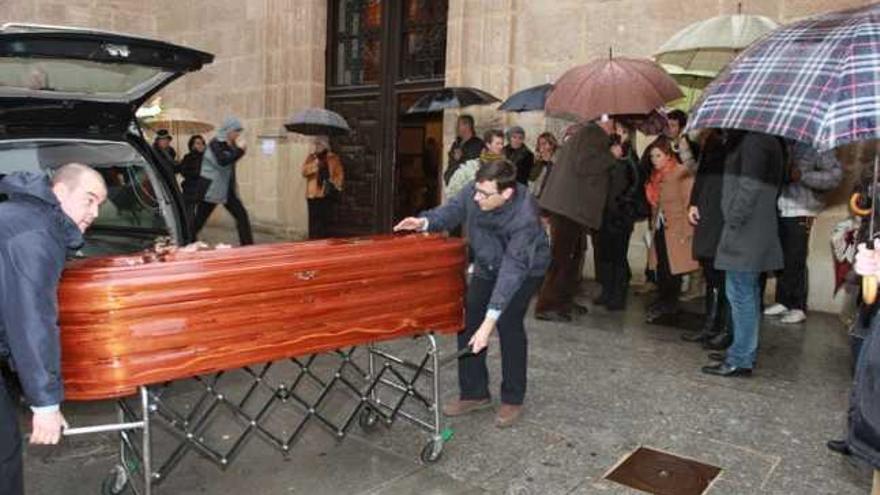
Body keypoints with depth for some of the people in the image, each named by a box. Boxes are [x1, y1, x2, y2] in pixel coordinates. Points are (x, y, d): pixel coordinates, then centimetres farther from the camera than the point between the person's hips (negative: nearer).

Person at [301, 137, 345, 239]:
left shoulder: (334, 158, 8)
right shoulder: (311, 157, 9)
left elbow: (339, 174, 5)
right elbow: (304, 171, -4)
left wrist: (335, 186, -9)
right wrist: (316, 164, -18)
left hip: (328, 195, 0)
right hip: (313, 195, 0)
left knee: (325, 221, 1)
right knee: (314, 222, -3)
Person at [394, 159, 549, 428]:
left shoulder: (524, 217, -39)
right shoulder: (474, 191, -25)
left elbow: (513, 270, -42)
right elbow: (452, 210, -5)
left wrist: (490, 321, -46)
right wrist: (425, 222, -27)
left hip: (526, 268, -5)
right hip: (487, 265, 6)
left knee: (508, 324, -15)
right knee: (468, 320, 1)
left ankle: (513, 399, 5)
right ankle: (474, 393, 15)